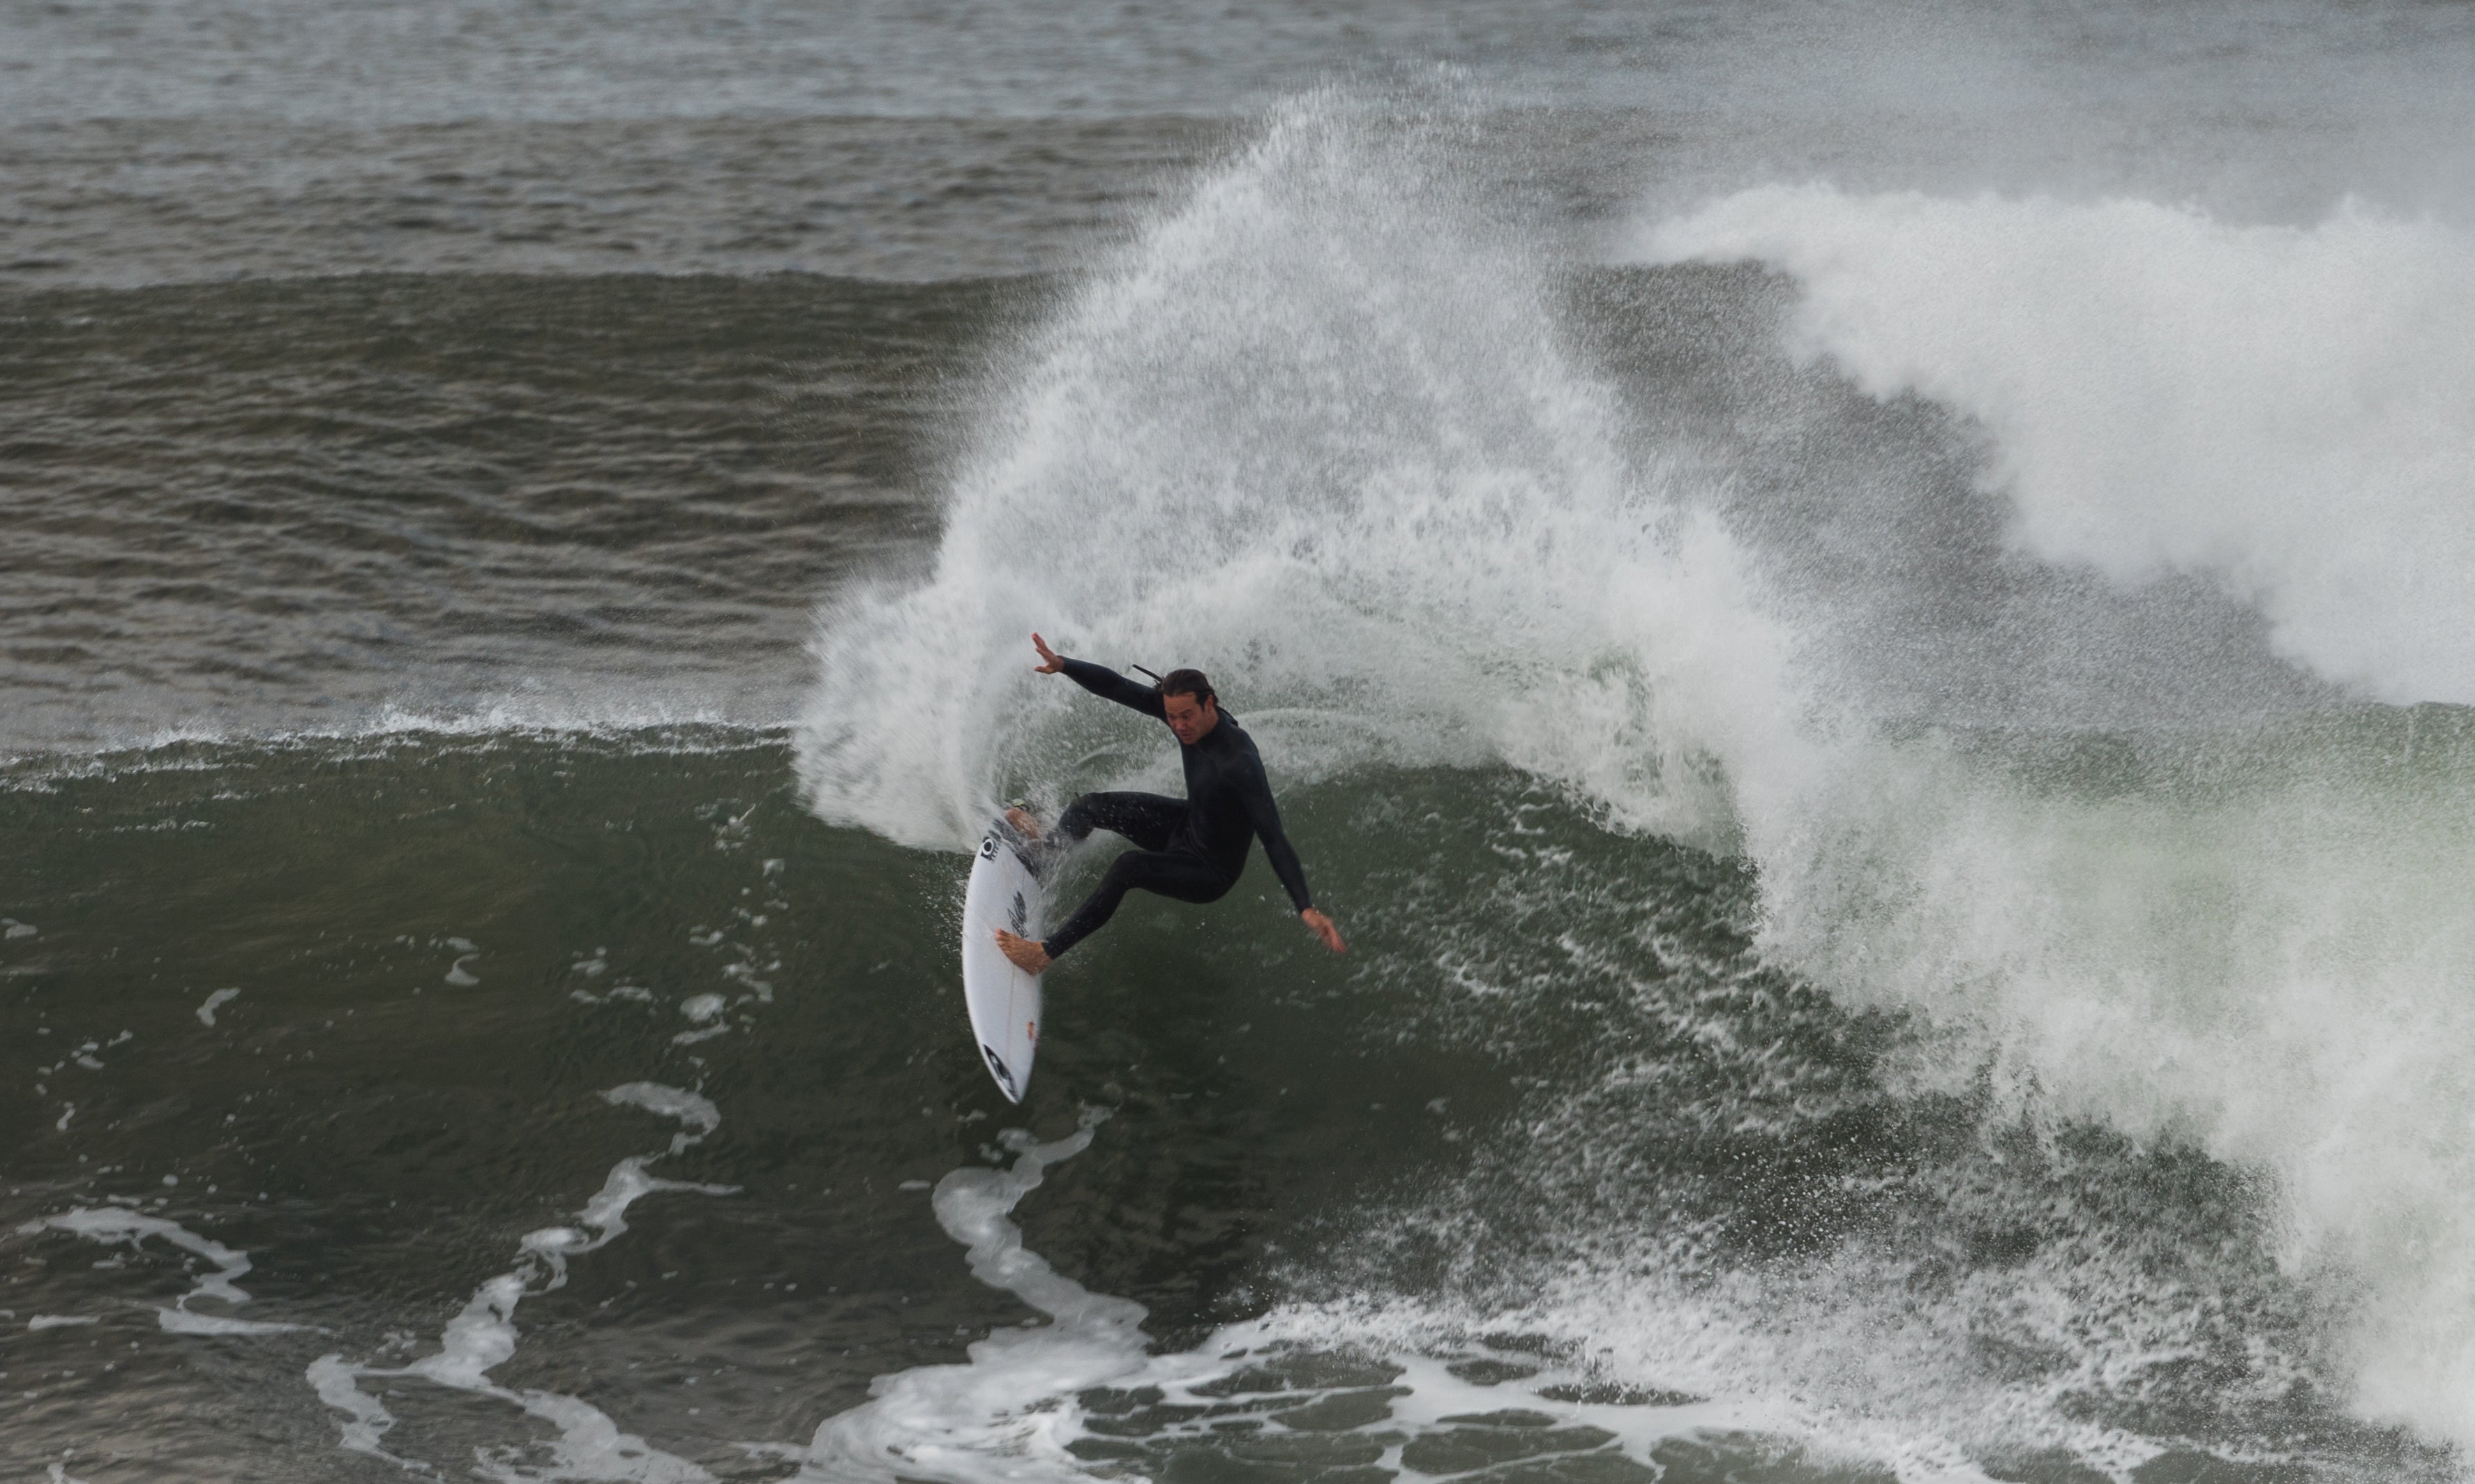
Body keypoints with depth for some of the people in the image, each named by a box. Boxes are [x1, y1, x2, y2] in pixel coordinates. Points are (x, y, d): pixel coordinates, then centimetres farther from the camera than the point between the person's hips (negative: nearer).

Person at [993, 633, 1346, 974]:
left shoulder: (1239, 763, -38)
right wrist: (1061, 665, -31)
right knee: (1090, 807, 15)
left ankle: (1046, 953, -26)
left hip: (1212, 873, -8)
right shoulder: (1180, 705, -17)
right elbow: (1116, 687, -14)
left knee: (1129, 866, -33)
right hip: (1186, 823, 8)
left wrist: (1306, 909, -48)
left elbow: (1274, 839, -40)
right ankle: (1050, 841, 53)